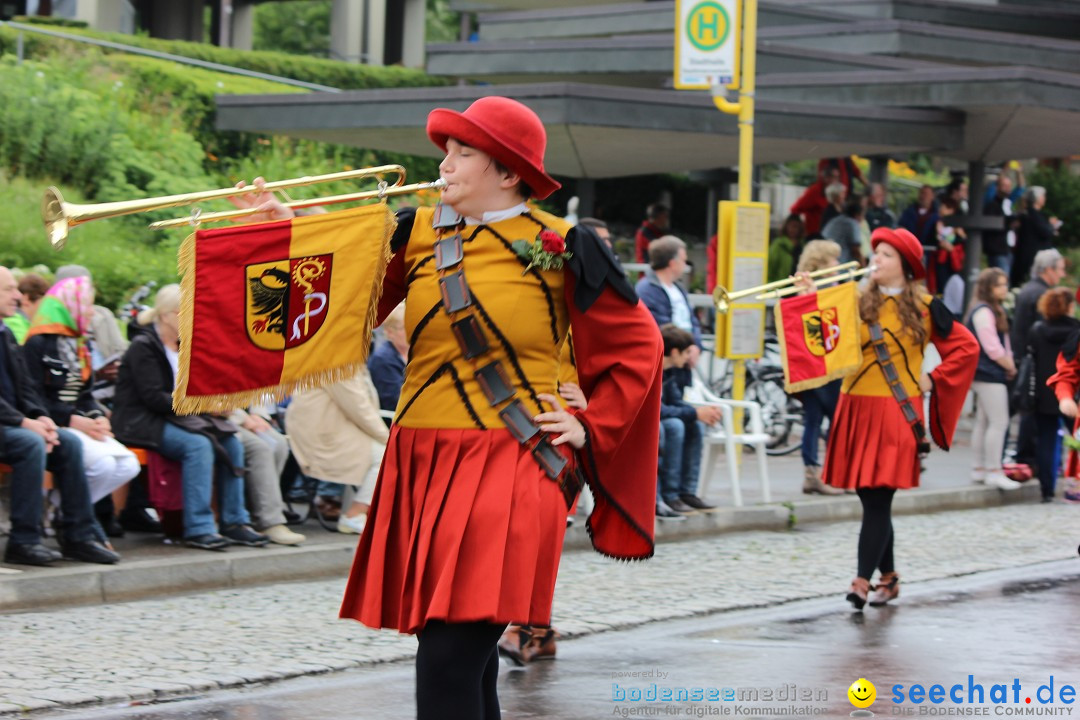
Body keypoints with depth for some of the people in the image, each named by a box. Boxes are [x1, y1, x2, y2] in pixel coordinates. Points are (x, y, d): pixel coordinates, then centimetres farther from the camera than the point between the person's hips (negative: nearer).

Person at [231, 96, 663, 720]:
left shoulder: (561, 249, -1)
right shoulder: (417, 235, 10)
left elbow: (636, 345, 7)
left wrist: (590, 430, 1)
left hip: (508, 474, -5)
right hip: (422, 468, 5)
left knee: (450, 663, -16)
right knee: (467, 661, 11)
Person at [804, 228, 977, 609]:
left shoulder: (923, 308, 3)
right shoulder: (858, 302, 10)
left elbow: (966, 347, 7)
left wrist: (932, 380, 0)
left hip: (897, 411, -4)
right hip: (857, 407, 4)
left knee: (878, 498, -12)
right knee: (871, 499, 8)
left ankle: (863, 581, -16)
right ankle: (889, 577, 21)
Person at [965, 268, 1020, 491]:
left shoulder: (996, 310, 17)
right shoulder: (983, 312, -15)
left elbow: (1003, 344, 19)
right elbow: (993, 349, -19)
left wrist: (1010, 365, 4)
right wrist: (1010, 367, -7)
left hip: (988, 375, 10)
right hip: (989, 374, -10)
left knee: (983, 422, 13)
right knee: (999, 423, -10)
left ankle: (979, 469, 18)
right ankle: (993, 472, -8)